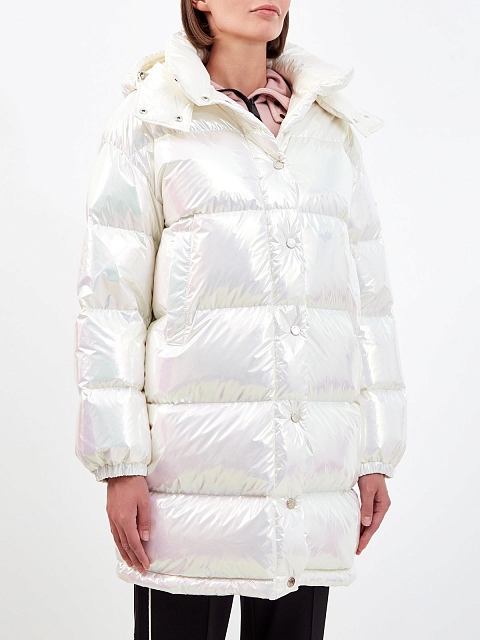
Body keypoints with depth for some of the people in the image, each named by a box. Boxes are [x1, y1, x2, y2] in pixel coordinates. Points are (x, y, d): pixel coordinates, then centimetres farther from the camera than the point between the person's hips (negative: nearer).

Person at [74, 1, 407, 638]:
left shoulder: (333, 126, 14)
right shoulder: (149, 123, 3)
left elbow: (369, 292, 13)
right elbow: (110, 296, -1)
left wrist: (377, 454, 8)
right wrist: (119, 462, -7)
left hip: (318, 462, 3)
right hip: (195, 450, -3)